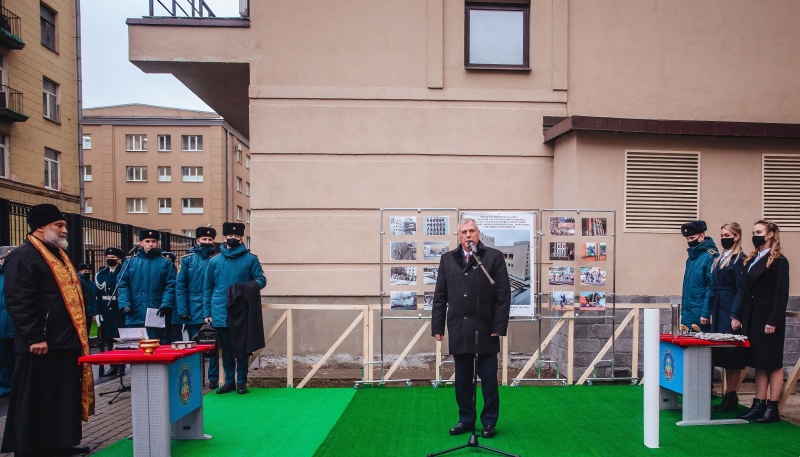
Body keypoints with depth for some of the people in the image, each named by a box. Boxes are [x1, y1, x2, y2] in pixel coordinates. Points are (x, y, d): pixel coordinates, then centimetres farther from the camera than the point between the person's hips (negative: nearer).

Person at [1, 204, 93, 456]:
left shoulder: (58, 255, 18)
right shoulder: (23, 257, -12)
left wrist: (78, 334, 19)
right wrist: (35, 337, -22)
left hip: (67, 341, 9)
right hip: (42, 345, -9)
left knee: (66, 397, 16)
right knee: (36, 402, 2)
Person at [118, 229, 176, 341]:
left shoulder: (166, 263, 4)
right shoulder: (130, 262, 9)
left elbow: (170, 287, -3)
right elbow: (123, 285, 4)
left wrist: (165, 305, -16)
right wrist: (125, 304, -10)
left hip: (156, 317, -1)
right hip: (134, 316, 2)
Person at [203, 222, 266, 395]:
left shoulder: (250, 259, 1)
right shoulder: (214, 261, 8)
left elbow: (261, 280, 0)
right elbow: (207, 289, 10)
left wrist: (251, 286, -23)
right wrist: (207, 313, 5)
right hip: (221, 314, 2)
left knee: (242, 348, 4)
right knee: (226, 348, 10)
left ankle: (241, 381, 16)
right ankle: (229, 380, 21)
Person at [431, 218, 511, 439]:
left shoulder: (494, 257, -1)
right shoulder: (447, 259, 8)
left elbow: (503, 295, -3)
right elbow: (440, 296, 8)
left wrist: (499, 326, -8)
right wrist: (437, 326, 4)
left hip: (485, 330, -3)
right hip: (458, 330, 3)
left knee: (489, 379, 6)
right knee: (462, 379, 11)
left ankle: (489, 422, 20)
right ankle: (466, 420, 24)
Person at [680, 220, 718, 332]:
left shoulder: (710, 256, -11)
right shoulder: (691, 257, 14)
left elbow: (711, 288, -15)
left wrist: (706, 313, -18)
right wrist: (683, 310, 14)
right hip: (687, 314, 7)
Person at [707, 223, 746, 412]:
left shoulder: (739, 259, -8)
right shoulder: (719, 259, 16)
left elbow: (740, 290, -12)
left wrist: (736, 316, -16)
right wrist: (711, 312, 14)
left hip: (730, 312, -8)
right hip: (718, 311, 8)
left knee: (732, 356, -2)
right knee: (723, 355, 10)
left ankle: (731, 397, 4)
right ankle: (728, 396, 16)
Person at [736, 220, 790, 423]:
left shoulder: (778, 261, -7)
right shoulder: (751, 260, 14)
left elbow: (781, 294, -13)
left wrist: (773, 321, -17)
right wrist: (742, 318, 9)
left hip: (769, 320, -7)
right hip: (753, 319, 7)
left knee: (773, 363, 1)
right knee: (758, 363, 10)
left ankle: (773, 408, 6)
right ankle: (758, 405, 16)